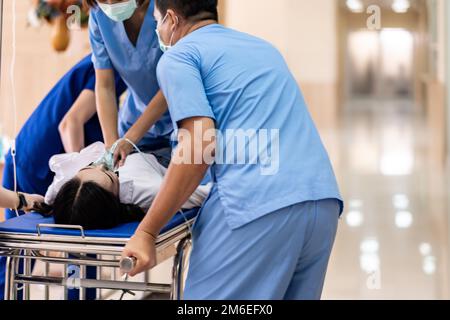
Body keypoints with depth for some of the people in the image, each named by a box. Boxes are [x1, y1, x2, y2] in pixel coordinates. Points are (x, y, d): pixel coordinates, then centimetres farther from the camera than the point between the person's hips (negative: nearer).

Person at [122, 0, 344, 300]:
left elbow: (202, 146, -8)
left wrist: (147, 232, -5)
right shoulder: (264, 47, 29)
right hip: (324, 200, 8)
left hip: (256, 206, -8)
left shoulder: (179, 55, 7)